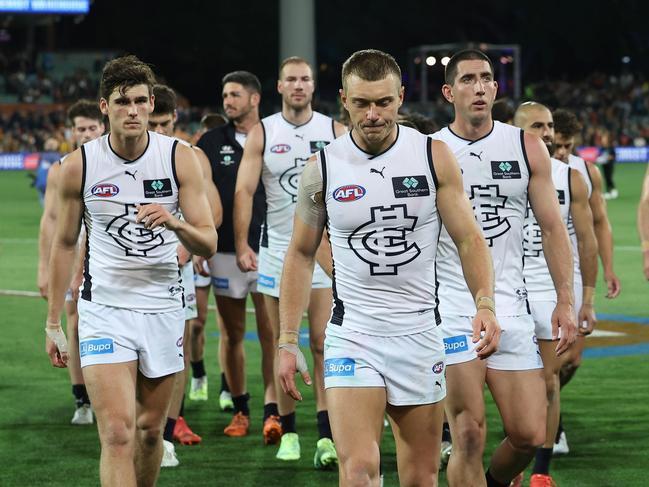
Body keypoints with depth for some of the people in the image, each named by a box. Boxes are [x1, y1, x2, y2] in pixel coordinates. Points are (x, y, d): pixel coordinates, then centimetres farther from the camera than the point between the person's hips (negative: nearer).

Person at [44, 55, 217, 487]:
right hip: (103, 309, -2)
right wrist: (53, 323, 8)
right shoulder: (79, 165, -5)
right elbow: (65, 244, 7)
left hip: (163, 308, 2)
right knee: (117, 432, -14)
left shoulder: (181, 159, -5)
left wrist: (175, 223, -28)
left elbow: (209, 244, -6)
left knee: (150, 428, 12)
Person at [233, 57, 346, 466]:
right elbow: (244, 191, -3)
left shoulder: (334, 131, 3)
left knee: (323, 344, -8)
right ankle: (288, 432, 14)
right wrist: (242, 244, -12)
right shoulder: (262, 134, 2)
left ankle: (327, 436, -11)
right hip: (277, 248, 1)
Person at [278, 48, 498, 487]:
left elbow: (469, 239, 0)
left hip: (420, 331, 1)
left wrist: (485, 305, -17)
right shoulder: (323, 168, -1)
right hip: (352, 334, -1)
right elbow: (301, 254, 8)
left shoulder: (434, 156, -1)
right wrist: (287, 342, 4)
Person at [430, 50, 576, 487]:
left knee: (530, 435, 0)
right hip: (452, 306, -3)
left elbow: (551, 226, 9)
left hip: (510, 303, 3)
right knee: (469, 437, -10)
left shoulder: (527, 147, 7)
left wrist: (566, 301, 1)